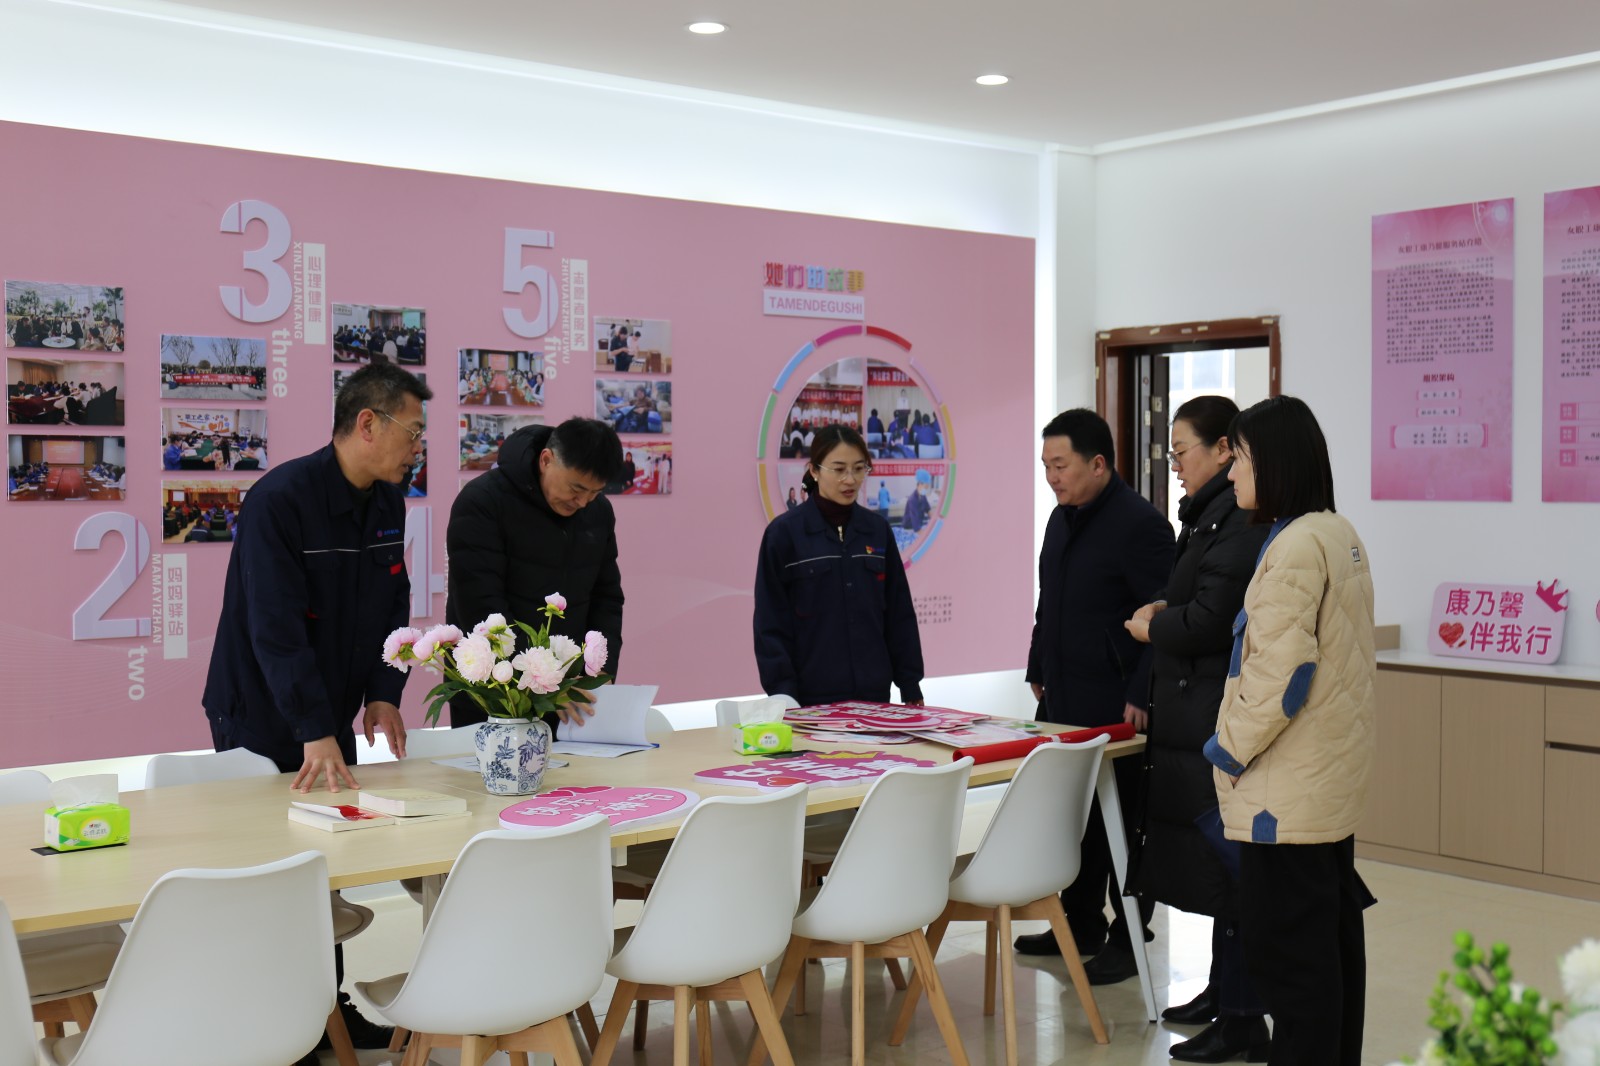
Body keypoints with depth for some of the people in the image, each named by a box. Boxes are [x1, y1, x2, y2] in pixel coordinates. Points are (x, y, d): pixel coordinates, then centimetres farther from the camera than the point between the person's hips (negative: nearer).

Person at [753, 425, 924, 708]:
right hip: (812, 697, -4)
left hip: (873, 693, 4)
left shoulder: (877, 529, 6)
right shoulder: (784, 532, -6)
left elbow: (899, 613, 10)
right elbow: (771, 623, -6)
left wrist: (911, 686, 7)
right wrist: (782, 694, -11)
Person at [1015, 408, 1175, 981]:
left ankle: (1127, 940, 13)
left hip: (1112, 708, -8)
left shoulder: (1140, 524, -15)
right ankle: (1081, 924, 28)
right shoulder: (1062, 518, 12)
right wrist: (1038, 671, 20)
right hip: (1062, 699, 8)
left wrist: (1140, 697, -19)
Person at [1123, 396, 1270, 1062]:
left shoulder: (1238, 518, -17)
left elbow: (1211, 619, -21)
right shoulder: (1212, 514, 16)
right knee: (1217, 861, 17)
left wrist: (1151, 627, -5)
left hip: (1218, 725, -10)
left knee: (1226, 864, -3)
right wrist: (1163, 611, 6)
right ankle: (1223, 991, 29)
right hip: (1194, 720, 10)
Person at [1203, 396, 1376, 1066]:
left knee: (1288, 949, -3)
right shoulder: (1341, 534, 11)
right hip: (1333, 777, 10)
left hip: (1288, 787, -10)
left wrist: (1230, 750, -10)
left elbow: (1280, 673, -23)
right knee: (1333, 934, 17)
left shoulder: (1295, 545, -19)